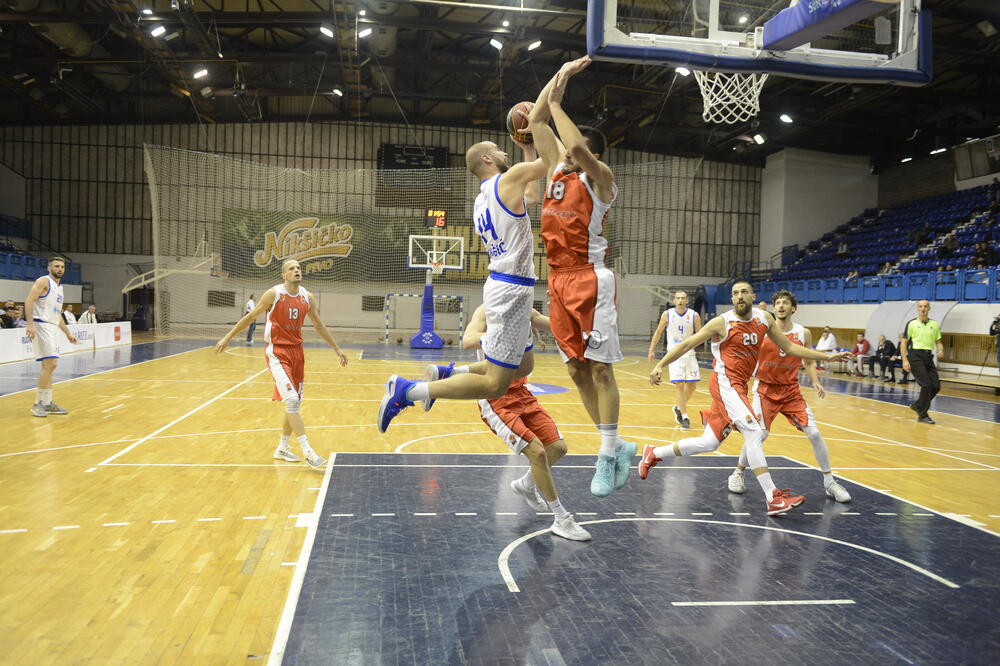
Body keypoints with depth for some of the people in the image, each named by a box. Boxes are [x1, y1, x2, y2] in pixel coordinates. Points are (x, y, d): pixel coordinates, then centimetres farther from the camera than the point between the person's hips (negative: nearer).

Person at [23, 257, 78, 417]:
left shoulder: (59, 288, 22)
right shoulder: (44, 281, -5)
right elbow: (29, 301, -16)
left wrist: (68, 333, 25)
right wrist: (30, 323, -26)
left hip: (53, 328, 9)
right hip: (41, 326, -9)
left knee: (49, 365, 10)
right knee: (50, 363, -15)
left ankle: (47, 403, 16)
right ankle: (38, 403, -7)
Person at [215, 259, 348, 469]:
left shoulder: (307, 298, 4)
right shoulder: (273, 294, -9)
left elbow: (318, 325, 16)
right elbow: (251, 316, 0)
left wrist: (337, 349, 18)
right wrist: (228, 337, 3)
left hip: (296, 352, 6)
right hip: (277, 352, -6)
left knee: (295, 404, 10)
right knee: (291, 400, -19)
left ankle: (282, 449, 26)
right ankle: (307, 451, -18)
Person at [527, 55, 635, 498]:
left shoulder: (600, 178, -4)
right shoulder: (557, 168, 15)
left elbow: (579, 149, -24)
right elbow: (536, 121, 15)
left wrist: (557, 103, -11)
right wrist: (561, 76, 11)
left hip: (590, 280, -7)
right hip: (559, 280, 7)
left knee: (600, 368, -3)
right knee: (577, 369, 8)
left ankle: (609, 453, 5)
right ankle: (617, 445, 19)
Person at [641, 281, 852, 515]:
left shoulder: (764, 319, 7)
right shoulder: (721, 323, -8)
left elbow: (789, 348, 13)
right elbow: (686, 344, -6)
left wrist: (828, 357, 9)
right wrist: (660, 365, -14)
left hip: (739, 386, 7)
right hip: (724, 382, -7)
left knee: (709, 443, 11)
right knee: (754, 432, -21)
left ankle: (653, 453, 28)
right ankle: (773, 499, -20)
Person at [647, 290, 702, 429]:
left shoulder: (694, 315, -3)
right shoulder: (667, 314, -3)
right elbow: (658, 332, 10)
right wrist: (652, 349, 10)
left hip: (689, 354, 2)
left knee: (692, 386, 6)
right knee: (680, 385, -9)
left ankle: (679, 408, 31)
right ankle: (684, 418, -2)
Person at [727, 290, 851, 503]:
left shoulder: (803, 334, 0)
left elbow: (809, 362, 10)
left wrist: (816, 382, -8)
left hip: (791, 391, 2)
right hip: (766, 389, -2)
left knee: (814, 433, -5)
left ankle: (829, 482, 11)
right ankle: (738, 474, 12)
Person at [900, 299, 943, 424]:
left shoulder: (934, 324, 11)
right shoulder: (911, 323, -1)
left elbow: (938, 342, 16)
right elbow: (903, 342, -2)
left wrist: (941, 351, -7)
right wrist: (905, 360, -10)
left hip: (928, 356, 5)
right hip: (915, 355, -5)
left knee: (936, 386, -1)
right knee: (927, 385, -13)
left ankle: (917, 405, 23)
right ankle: (922, 415, 0)